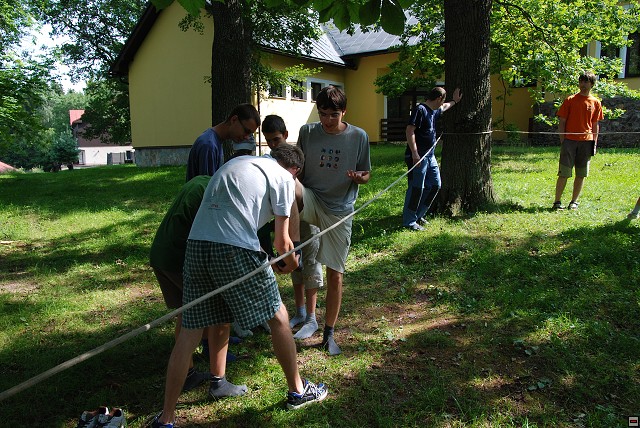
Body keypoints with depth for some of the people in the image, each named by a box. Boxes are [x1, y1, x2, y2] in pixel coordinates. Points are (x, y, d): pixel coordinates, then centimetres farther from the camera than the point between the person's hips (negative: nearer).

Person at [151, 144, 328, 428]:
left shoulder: (238, 162, 27)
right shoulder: (284, 177, 8)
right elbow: (282, 241, 5)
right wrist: (292, 262, 28)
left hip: (196, 243, 7)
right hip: (235, 249, -6)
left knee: (190, 331, 15)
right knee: (278, 317, 14)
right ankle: (297, 391, 30)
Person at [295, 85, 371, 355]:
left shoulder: (358, 137, -2)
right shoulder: (307, 132, 2)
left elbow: (366, 175, 4)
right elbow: (297, 169, 11)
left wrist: (358, 177, -19)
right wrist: (293, 190, -6)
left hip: (339, 209, 0)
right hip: (310, 201, 1)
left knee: (335, 272, 3)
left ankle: (329, 334, 20)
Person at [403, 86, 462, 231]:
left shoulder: (434, 111, 17)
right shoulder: (420, 109, -13)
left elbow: (444, 107, 43)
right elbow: (410, 131, -22)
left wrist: (455, 101, 53)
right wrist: (414, 154, -26)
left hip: (430, 156, 10)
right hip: (418, 157, -10)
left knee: (435, 185, 14)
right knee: (416, 189, -6)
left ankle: (418, 215, 25)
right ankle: (409, 222, 4)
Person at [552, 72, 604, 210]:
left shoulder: (596, 103, 9)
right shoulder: (570, 100, 3)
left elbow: (595, 125, 12)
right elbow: (562, 122, 2)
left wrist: (594, 142, 5)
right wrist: (562, 141, -4)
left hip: (586, 141, 3)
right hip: (569, 141, -2)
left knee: (581, 174, 5)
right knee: (564, 173, -5)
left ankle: (574, 201, 14)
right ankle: (557, 202, 0)